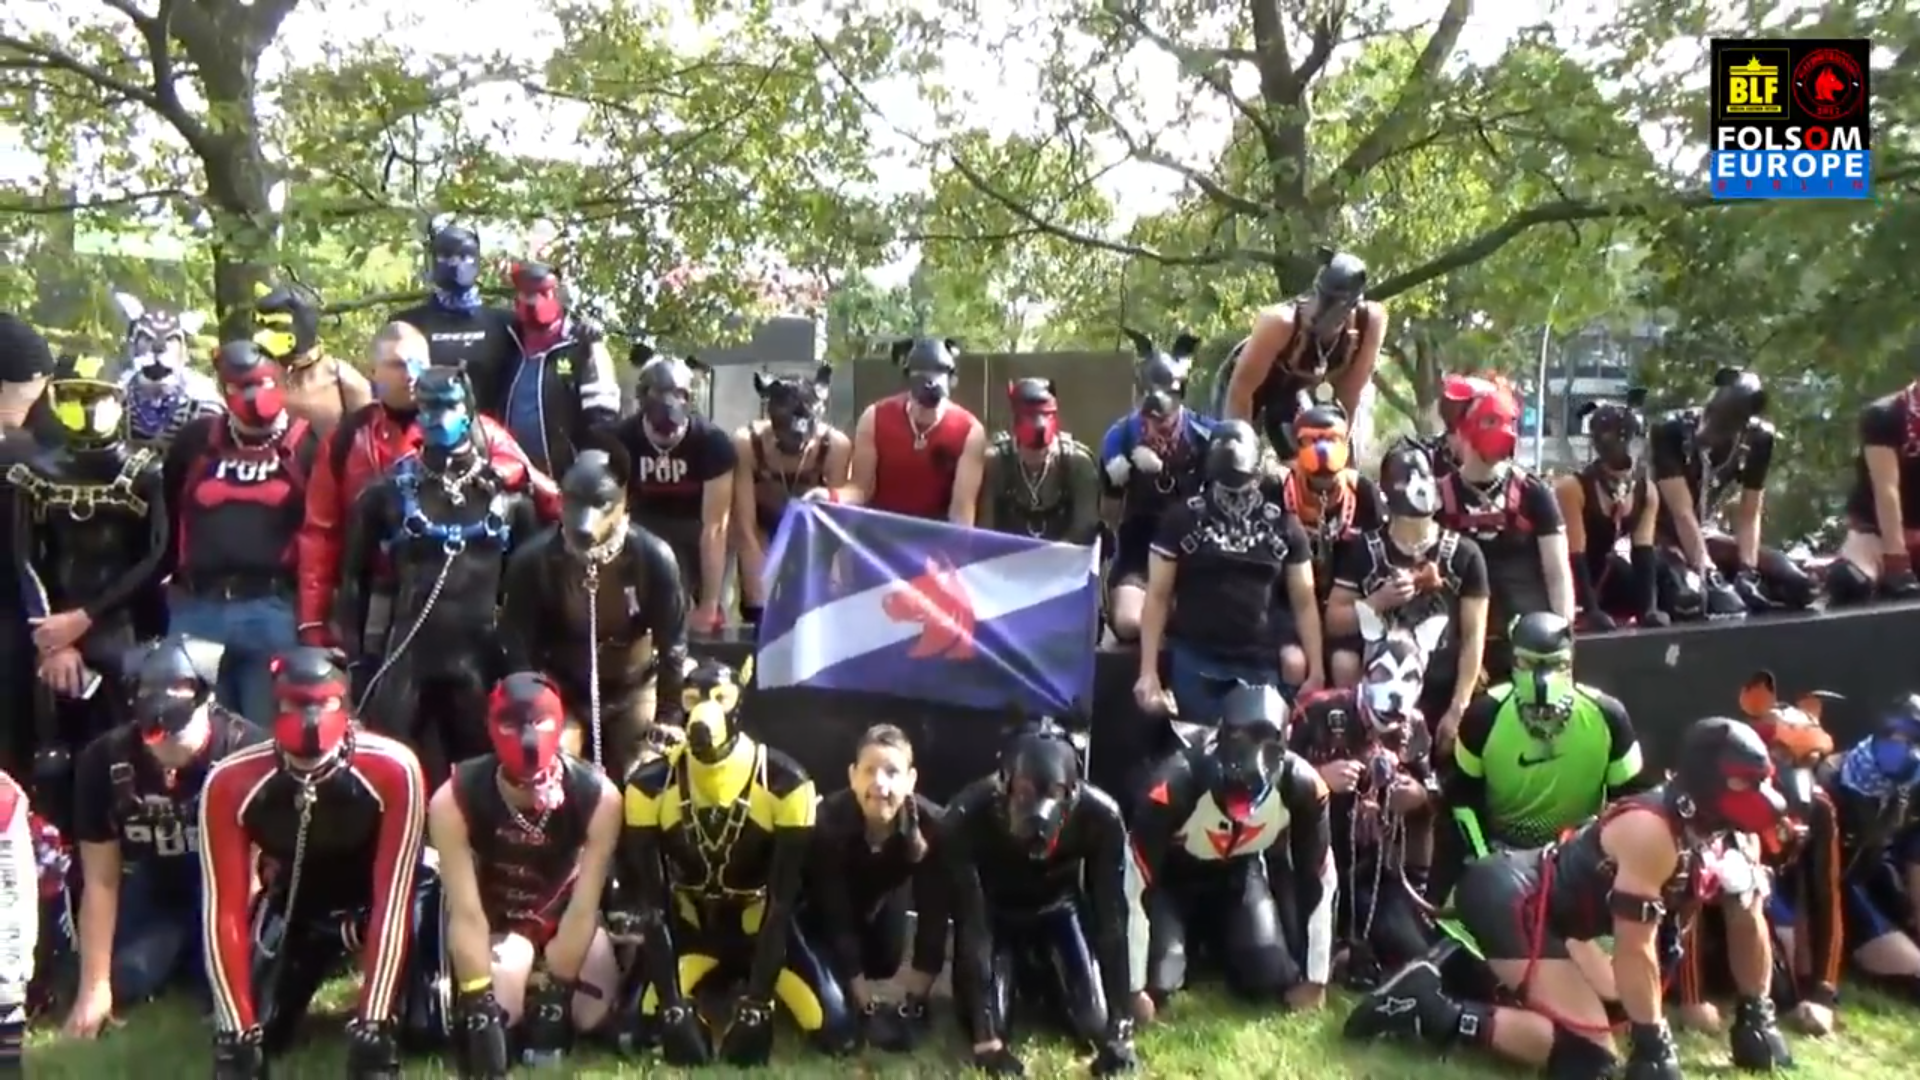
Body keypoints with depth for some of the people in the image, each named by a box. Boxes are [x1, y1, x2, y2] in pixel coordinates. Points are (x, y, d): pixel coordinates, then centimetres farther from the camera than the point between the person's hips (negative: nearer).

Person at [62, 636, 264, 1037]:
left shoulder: (247, 752, -28)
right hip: (155, 889, 3)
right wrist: (94, 986, -13)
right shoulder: (104, 761, -19)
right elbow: (101, 882, -12)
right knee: (122, 982, -16)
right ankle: (179, 956, 17)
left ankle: (200, 960, 14)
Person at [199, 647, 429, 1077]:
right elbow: (224, 910, -20)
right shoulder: (230, 783, -24)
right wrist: (235, 1032, -25)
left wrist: (371, 1024, -33)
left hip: (377, 889, -2)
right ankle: (312, 965, 26)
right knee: (257, 1032, -5)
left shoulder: (393, 770, -33)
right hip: (298, 897, 3)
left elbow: (394, 898, -30)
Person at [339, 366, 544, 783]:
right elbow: (355, 572, 9)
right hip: (407, 653, 0)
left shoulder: (506, 491, 5)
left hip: (480, 656, 1)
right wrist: (353, 647, 4)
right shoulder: (390, 490, 5)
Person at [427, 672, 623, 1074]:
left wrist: (554, 993, -20)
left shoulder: (598, 797, -29)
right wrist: (478, 1006, -30)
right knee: (498, 1008, -26)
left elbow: (582, 909, -22)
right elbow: (466, 914, -28)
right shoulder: (453, 800, -31)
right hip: (495, 921, -1)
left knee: (591, 1013, -15)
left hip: (564, 918, 2)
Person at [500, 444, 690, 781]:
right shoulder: (532, 560, -21)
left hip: (634, 690, 0)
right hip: (561, 692, 0)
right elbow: (517, 646, -11)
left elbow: (672, 645, -12)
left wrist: (666, 719, -9)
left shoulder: (653, 557, -22)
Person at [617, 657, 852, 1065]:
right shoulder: (651, 785, -17)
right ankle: (710, 985, 17)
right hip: (689, 924, 1)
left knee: (836, 1034, -14)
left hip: (760, 923, -1)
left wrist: (756, 1005, -26)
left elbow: (782, 902, -20)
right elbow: (648, 903, -16)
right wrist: (672, 1006, -24)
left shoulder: (785, 782, -22)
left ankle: (747, 990, 19)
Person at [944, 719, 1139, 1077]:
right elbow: (971, 923, -34)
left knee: (1095, 1023, -9)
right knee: (989, 1021, -15)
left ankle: (1042, 979, 25)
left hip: (1058, 910, 1)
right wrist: (986, 1037, -38)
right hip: (995, 915, -1)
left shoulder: (1099, 816, -35)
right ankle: (1019, 978, 20)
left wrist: (1121, 1027, -28)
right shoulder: (967, 815, -39)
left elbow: (1111, 918, -27)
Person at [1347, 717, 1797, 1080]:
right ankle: (1428, 1011, -16)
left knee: (1613, 999, 26)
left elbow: (1748, 921, 17)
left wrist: (1756, 1015, 18)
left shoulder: (1730, 835, 4)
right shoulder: (1651, 832, -24)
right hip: (1509, 898, -10)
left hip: (1535, 898, 10)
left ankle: (1460, 971, 20)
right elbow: (1634, 949, -23)